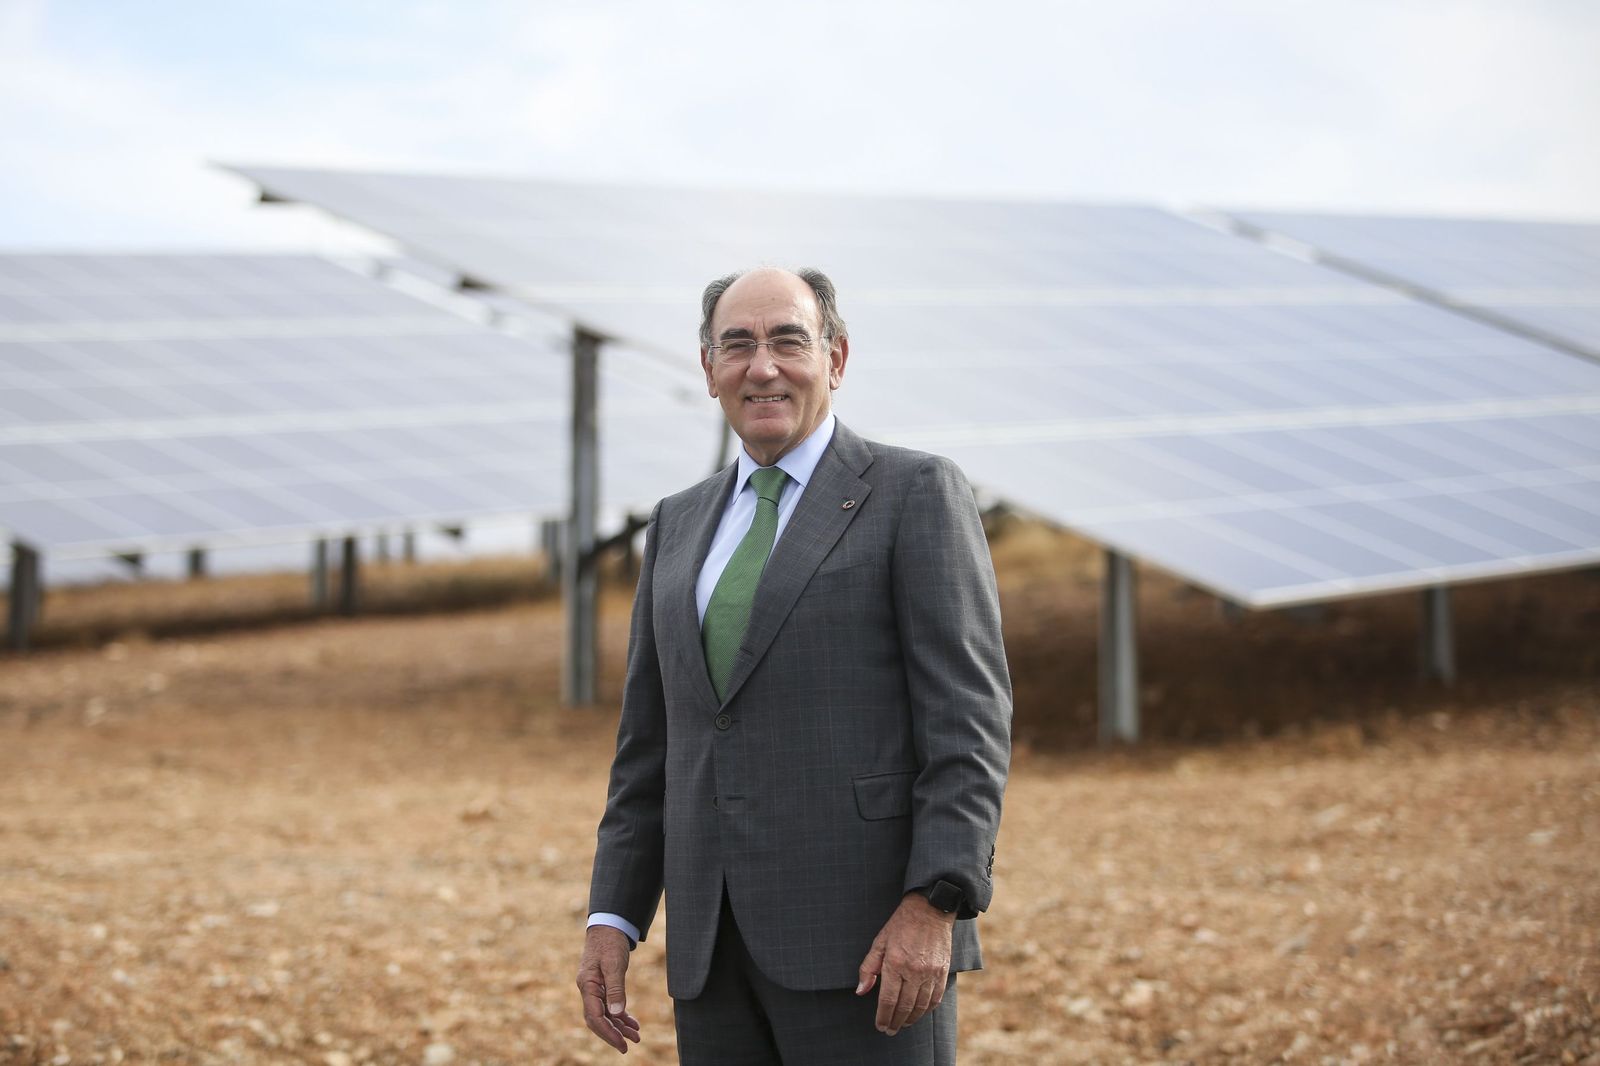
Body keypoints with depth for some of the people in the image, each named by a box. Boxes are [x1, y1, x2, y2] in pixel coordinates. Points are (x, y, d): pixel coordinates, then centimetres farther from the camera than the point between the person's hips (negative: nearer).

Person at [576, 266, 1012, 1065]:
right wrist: (611, 920, 9)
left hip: (871, 928, -6)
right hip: (720, 939, 6)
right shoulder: (683, 525, 18)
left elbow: (968, 714, -9)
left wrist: (933, 907, -19)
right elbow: (652, 741, 18)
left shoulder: (916, 495, -1)